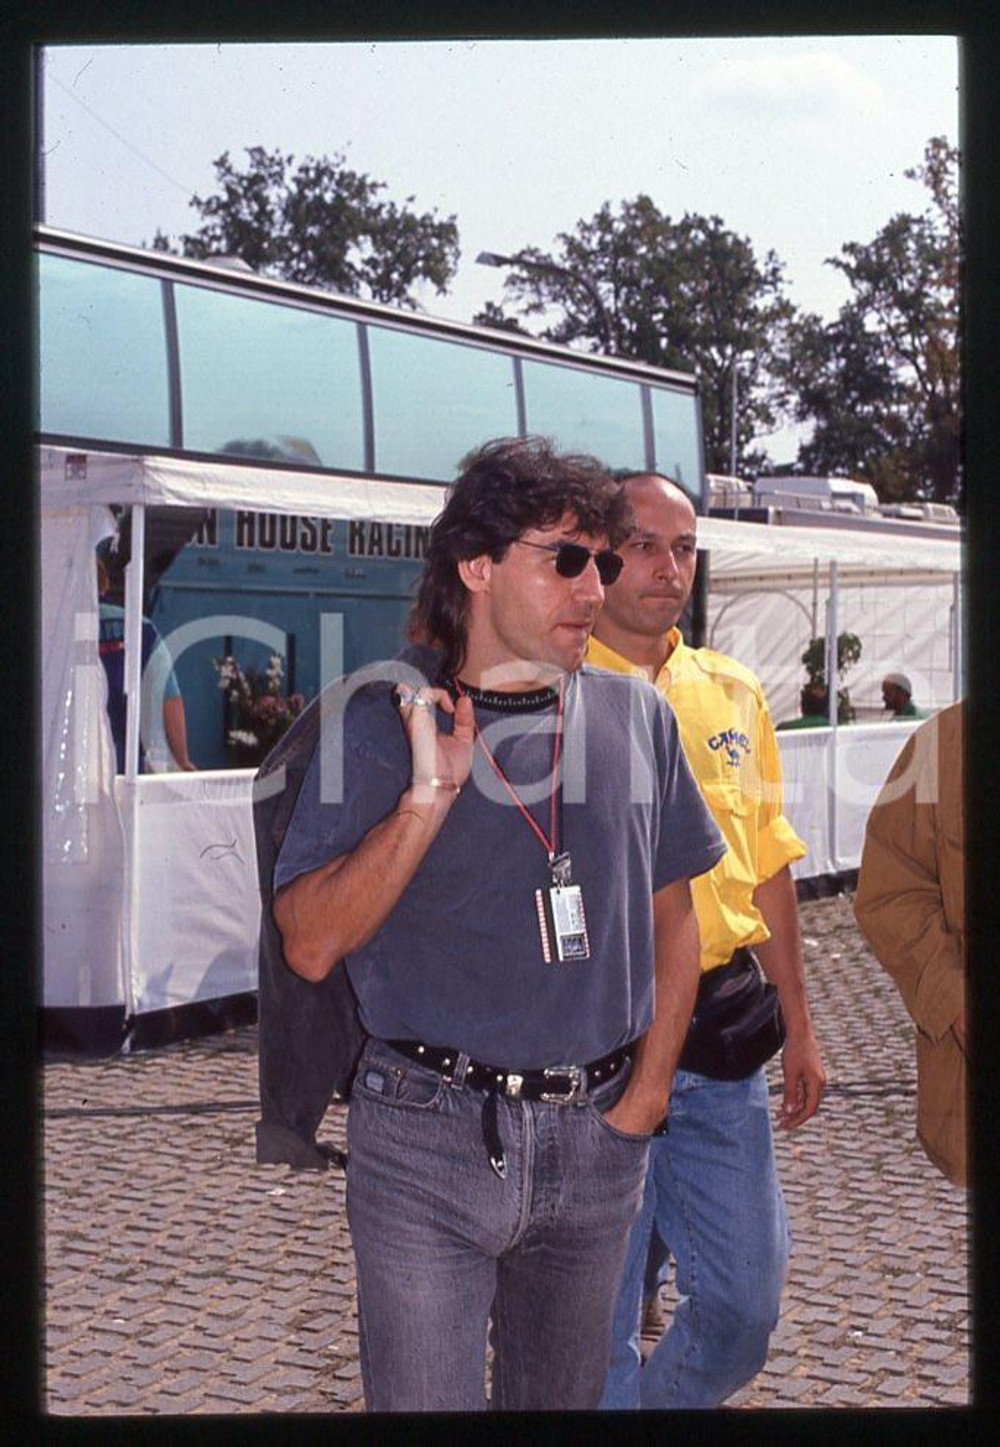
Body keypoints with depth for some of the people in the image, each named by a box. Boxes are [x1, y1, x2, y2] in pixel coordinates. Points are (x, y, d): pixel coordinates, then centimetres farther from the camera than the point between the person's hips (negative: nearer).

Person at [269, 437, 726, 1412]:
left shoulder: (636, 717, 3)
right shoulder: (382, 720, -7)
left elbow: (670, 914, 11)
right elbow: (309, 946, -13)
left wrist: (647, 1092, 4)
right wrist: (428, 797, -22)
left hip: (596, 1140, 4)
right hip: (427, 1139, -3)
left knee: (564, 1396, 19)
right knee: (423, 1399, 4)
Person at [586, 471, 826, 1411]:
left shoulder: (732, 694, 10)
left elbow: (768, 867, 16)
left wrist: (798, 1027, 16)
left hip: (722, 1027, 5)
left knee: (744, 1302, 14)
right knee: (598, 1309, 5)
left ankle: (670, 1400, 40)